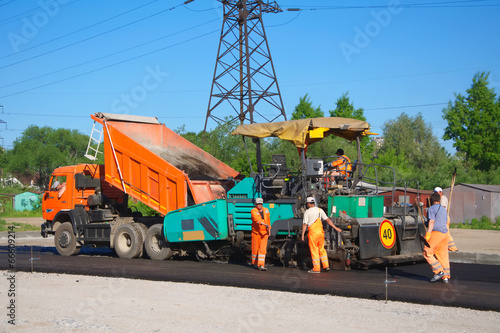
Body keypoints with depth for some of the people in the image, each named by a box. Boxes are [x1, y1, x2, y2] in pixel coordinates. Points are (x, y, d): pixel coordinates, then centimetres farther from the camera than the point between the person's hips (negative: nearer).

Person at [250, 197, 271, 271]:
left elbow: (268, 221, 18)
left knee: (263, 249, -7)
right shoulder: (253, 211, -9)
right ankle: (255, 263, 23)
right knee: (255, 248, 5)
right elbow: (257, 219, -27)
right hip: (256, 232, -3)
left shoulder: (266, 210, 8)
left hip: (264, 233, 3)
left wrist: (269, 230, 18)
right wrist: (264, 224, -40)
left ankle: (261, 265, -12)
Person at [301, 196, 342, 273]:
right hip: (320, 232, 5)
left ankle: (316, 268, 3)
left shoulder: (307, 212, -6)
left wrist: (302, 234, -8)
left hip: (313, 232, -5)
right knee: (322, 249, 15)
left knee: (314, 251, 1)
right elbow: (327, 220, 6)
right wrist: (335, 227, 11)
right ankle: (326, 266, 14)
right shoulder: (320, 210, 7)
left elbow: (305, 224, -11)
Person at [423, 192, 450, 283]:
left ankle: (439, 272, -9)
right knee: (443, 255, 10)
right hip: (444, 233, 8)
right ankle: (446, 276, 9)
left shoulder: (431, 209, -5)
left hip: (436, 233, -8)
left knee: (427, 253, -3)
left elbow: (431, 222, -15)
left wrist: (427, 234, -19)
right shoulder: (443, 209, 19)